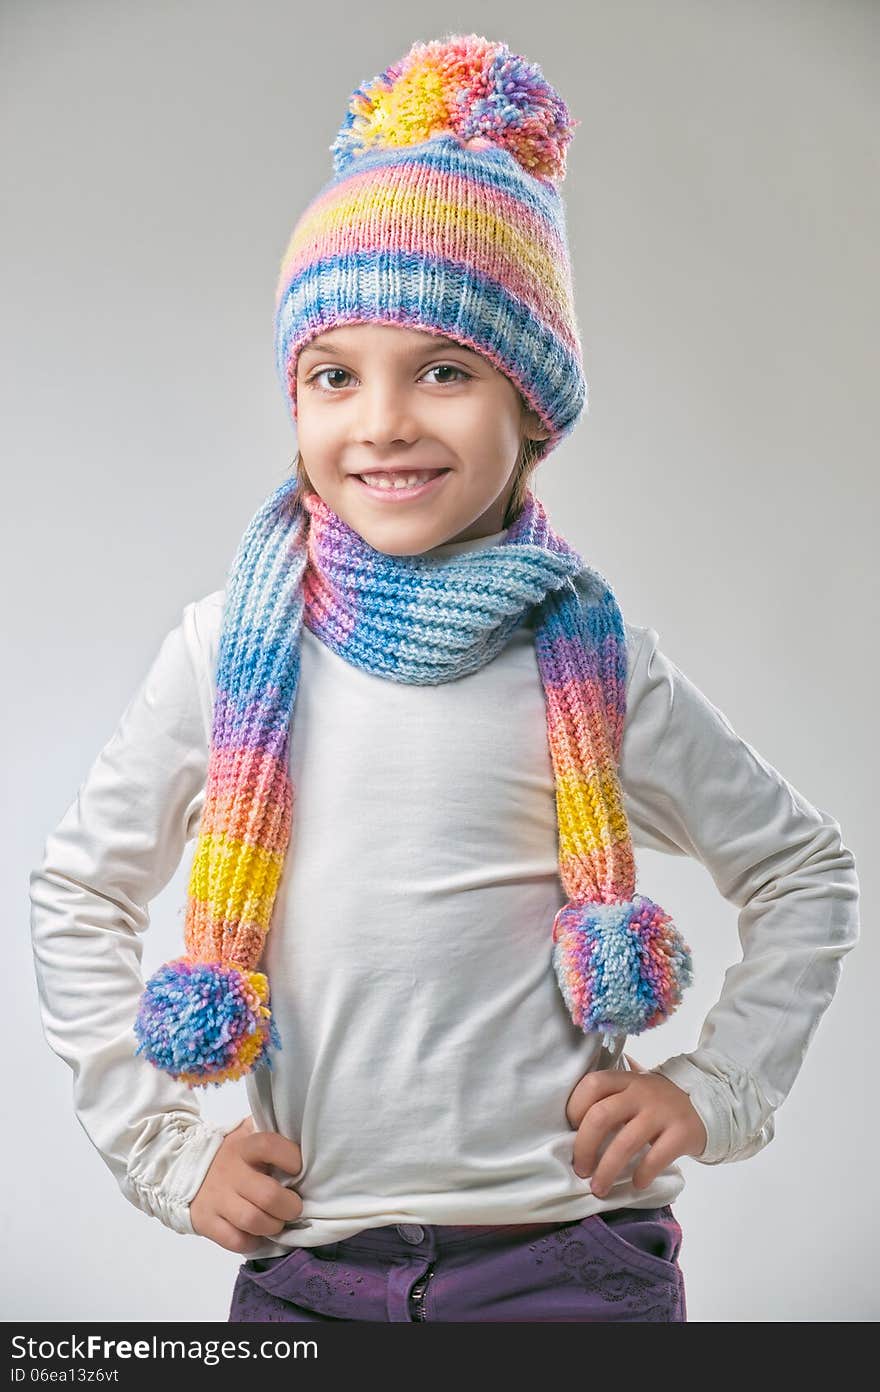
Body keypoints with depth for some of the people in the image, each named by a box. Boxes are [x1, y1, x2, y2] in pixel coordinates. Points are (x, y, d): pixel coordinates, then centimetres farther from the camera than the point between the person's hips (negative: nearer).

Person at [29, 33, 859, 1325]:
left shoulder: (596, 661, -3)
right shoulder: (233, 648, -2)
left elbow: (806, 870, 10)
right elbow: (77, 894, 8)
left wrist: (717, 1089, 1)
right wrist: (167, 1144, 2)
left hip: (569, 1256, -1)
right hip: (305, 1264, 1)